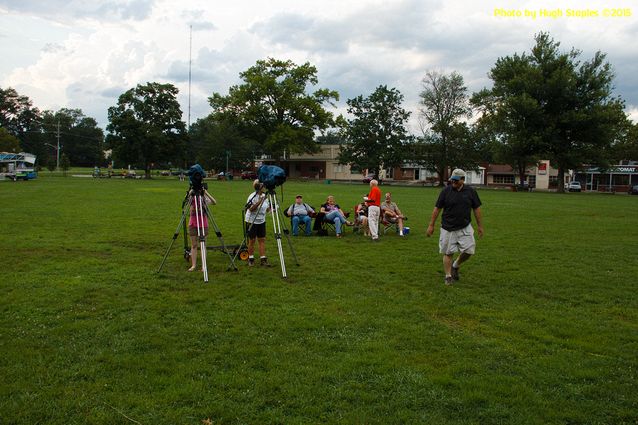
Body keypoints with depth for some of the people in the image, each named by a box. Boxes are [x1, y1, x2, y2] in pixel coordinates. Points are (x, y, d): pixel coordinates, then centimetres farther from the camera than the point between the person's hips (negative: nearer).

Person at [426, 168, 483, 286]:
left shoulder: (471, 191, 1)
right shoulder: (446, 191, -4)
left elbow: (476, 209, 9)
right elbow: (437, 209, 1)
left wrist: (480, 226, 9)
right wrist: (431, 225, 0)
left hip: (465, 227, 2)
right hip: (448, 228, -1)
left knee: (469, 251, -4)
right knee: (448, 253, 2)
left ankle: (456, 266, 23)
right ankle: (448, 276, 16)